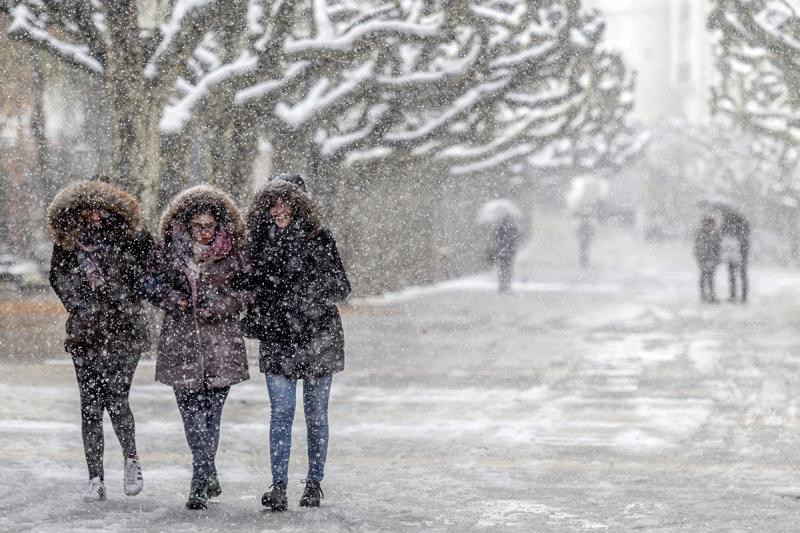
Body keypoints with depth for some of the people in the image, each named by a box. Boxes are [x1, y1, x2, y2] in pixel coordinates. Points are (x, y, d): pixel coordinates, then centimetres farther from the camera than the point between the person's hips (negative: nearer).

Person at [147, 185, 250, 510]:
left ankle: (201, 480, 11)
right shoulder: (170, 251, 5)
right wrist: (171, 298, -7)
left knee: (211, 412, 1)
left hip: (220, 344, 0)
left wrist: (218, 306, -11)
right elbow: (153, 284, 13)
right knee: (191, 409, -7)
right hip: (181, 342, 1)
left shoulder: (231, 255, 3)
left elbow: (245, 292, 5)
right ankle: (208, 478, -8)